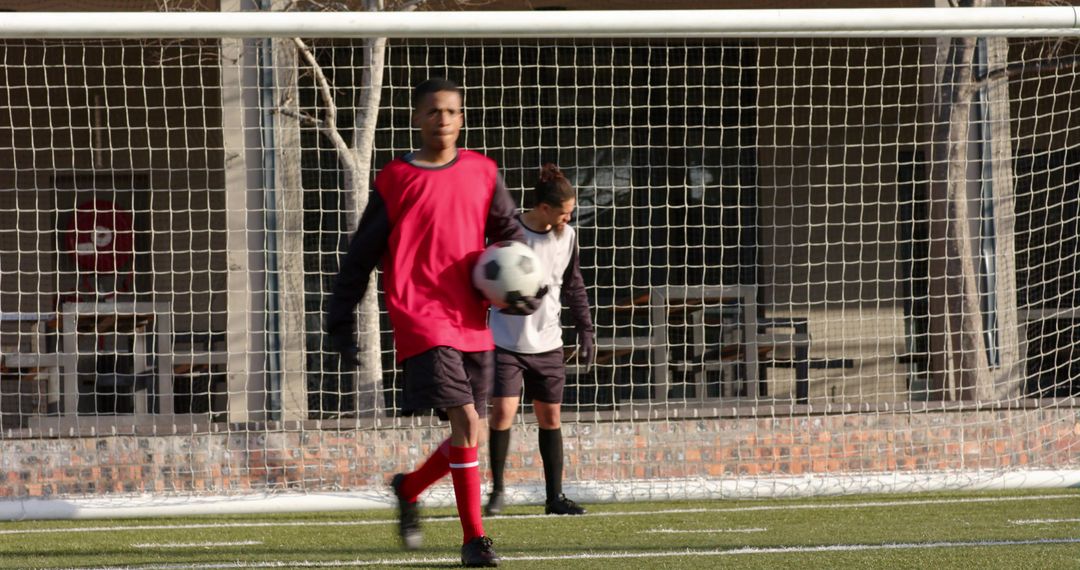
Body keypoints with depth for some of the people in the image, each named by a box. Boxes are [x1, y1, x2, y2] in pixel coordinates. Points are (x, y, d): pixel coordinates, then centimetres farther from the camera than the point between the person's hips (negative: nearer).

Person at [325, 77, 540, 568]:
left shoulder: (481, 173, 10)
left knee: (470, 435, 7)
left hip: (472, 323, 5)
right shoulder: (395, 181, 0)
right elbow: (360, 256, 6)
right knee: (465, 419, -19)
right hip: (420, 320, -5)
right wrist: (340, 321, 6)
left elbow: (509, 234, 16)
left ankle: (408, 490, 37)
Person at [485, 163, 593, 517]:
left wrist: (585, 330, 11)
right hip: (507, 341, -4)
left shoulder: (567, 236, 2)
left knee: (550, 417, 6)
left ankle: (555, 496, 13)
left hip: (547, 343, 4)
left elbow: (573, 286, 14)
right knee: (503, 412, -12)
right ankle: (497, 489, 6)